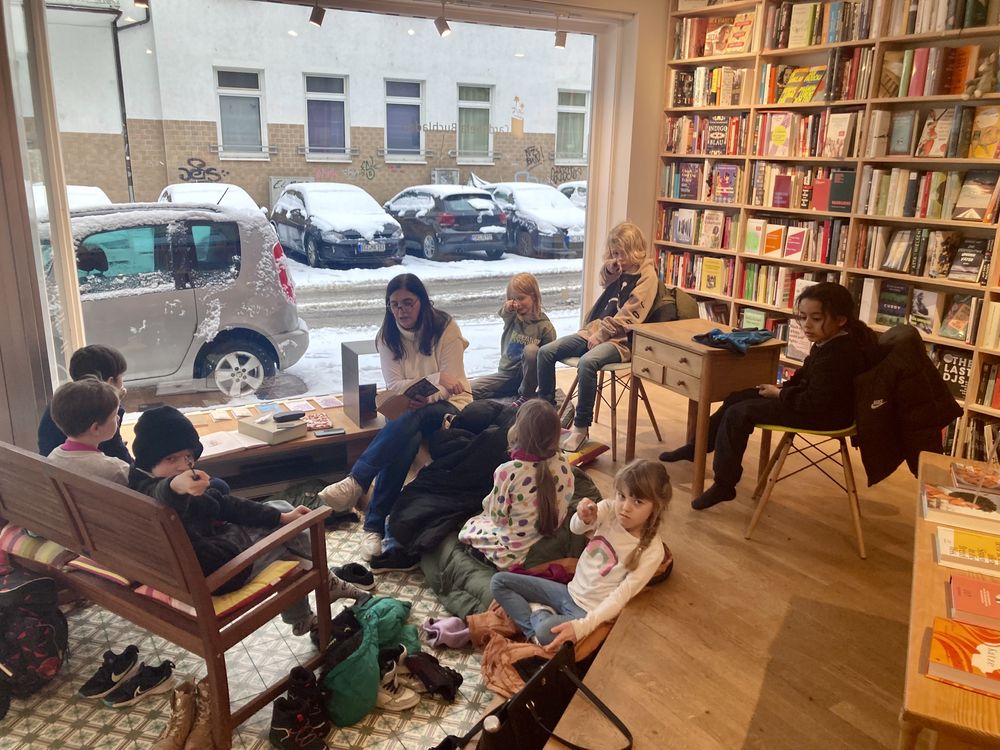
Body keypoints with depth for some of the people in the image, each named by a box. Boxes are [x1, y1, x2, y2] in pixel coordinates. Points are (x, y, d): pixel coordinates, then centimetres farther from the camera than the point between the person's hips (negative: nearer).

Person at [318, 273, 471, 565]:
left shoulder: (445, 328, -9)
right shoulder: (387, 335, 1)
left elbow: (451, 383, -11)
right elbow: (394, 385, -7)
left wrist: (425, 398, -31)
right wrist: (436, 378, -23)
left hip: (449, 404, -2)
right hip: (409, 409, 2)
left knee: (407, 422, -38)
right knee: (405, 438, -34)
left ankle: (355, 482, -42)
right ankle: (374, 527, -38)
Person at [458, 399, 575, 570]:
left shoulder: (508, 472, -27)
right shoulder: (562, 463, -13)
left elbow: (498, 516, -15)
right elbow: (566, 500, 2)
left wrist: (489, 500, 5)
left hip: (514, 554, -5)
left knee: (469, 526, 22)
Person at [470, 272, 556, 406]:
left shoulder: (545, 326, -7)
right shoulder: (512, 317, 0)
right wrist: (507, 308, -44)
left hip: (527, 376, -2)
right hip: (506, 373, 2)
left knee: (531, 350, -35)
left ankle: (526, 395, -15)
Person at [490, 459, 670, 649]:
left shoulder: (651, 551, -19)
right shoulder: (609, 510, -8)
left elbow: (619, 597, -21)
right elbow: (576, 527, -25)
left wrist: (582, 627, -31)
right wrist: (584, 518, -49)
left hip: (590, 611, -6)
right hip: (571, 591, 6)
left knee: (546, 633, -35)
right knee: (499, 581, 0)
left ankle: (539, 616, -4)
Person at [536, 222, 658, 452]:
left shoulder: (646, 275, -5)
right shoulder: (620, 270, 16)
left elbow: (629, 317, -13)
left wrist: (601, 334, -16)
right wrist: (609, 269, 12)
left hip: (620, 340, -8)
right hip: (595, 330, 8)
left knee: (587, 363, -37)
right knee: (546, 352, -8)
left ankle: (581, 427, -25)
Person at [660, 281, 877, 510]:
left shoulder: (837, 355, -28)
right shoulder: (828, 342, 3)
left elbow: (814, 402, -29)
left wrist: (778, 394, -15)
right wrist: (783, 387, 2)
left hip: (824, 414, -11)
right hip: (815, 400, 11)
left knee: (738, 413, -16)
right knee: (738, 397, 12)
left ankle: (723, 485, -4)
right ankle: (697, 447, 24)